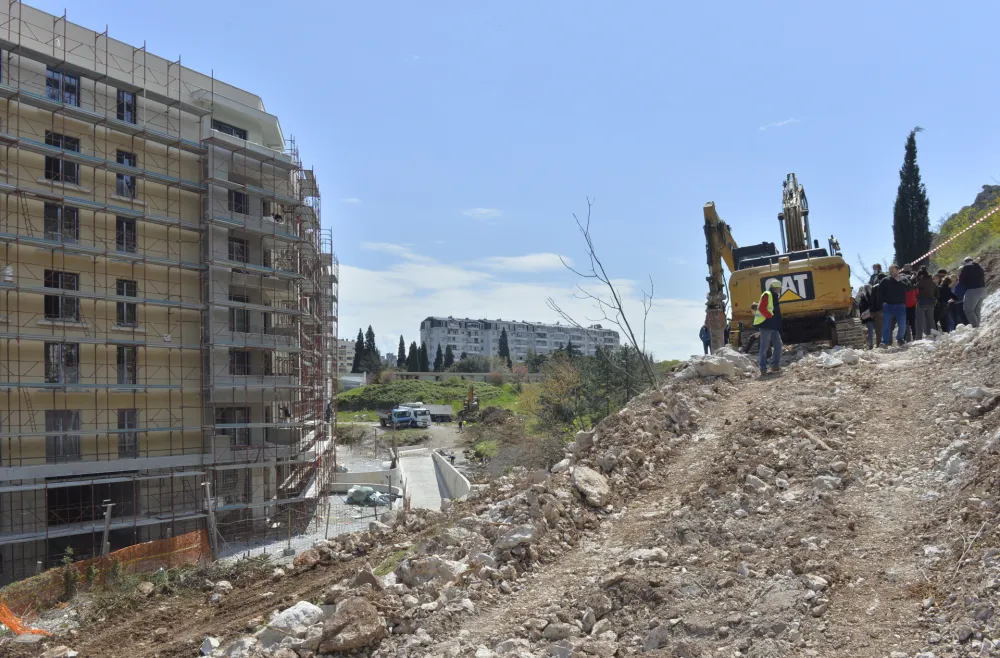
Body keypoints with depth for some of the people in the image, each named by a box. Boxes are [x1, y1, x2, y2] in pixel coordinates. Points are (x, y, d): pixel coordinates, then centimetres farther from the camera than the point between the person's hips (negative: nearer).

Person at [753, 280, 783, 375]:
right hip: (766, 325, -10)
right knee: (764, 347, -8)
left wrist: (777, 324, 14)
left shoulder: (774, 297, 21)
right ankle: (763, 369, -7)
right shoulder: (767, 295, -7)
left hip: (773, 326, 10)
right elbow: (761, 308, -19)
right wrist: (770, 316, -17)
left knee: (778, 345, 9)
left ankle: (775, 366, 13)